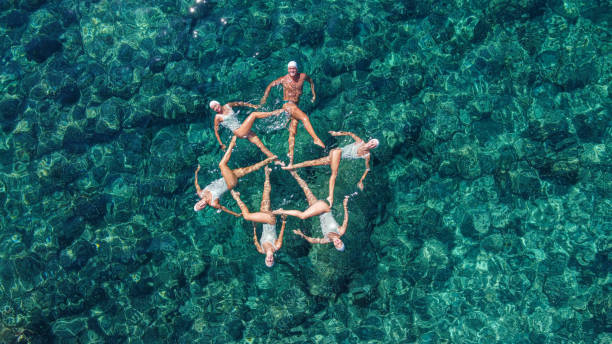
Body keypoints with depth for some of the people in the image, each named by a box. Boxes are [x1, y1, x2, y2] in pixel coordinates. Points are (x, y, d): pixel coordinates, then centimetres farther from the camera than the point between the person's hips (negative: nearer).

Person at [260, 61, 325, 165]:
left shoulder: (303, 76, 2)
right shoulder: (284, 79, -6)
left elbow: (311, 81, 24)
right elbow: (270, 85, 7)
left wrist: (314, 94, 22)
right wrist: (264, 98, 7)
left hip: (295, 105, 5)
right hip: (287, 104, -5)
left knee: (293, 132, 3)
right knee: (305, 117, -27)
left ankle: (291, 155, 6)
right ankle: (316, 139, -28)